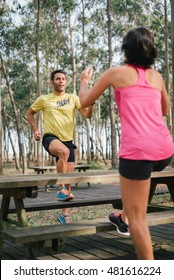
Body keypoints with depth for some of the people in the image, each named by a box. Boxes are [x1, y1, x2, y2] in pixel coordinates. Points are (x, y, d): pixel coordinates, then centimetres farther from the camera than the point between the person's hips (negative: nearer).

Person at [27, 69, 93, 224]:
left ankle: (64, 214, 18)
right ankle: (61, 189, -25)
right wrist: (35, 130, 6)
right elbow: (30, 113, 17)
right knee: (64, 151, -39)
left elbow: (87, 114, -3)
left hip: (68, 141, 3)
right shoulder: (44, 99, 3)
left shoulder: (73, 98, 6)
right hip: (51, 138, -3)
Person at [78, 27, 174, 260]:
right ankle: (127, 215, 43)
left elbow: (85, 102, 14)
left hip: (137, 151, -6)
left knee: (137, 217, 3)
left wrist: (84, 81, 33)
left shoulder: (116, 72, 5)